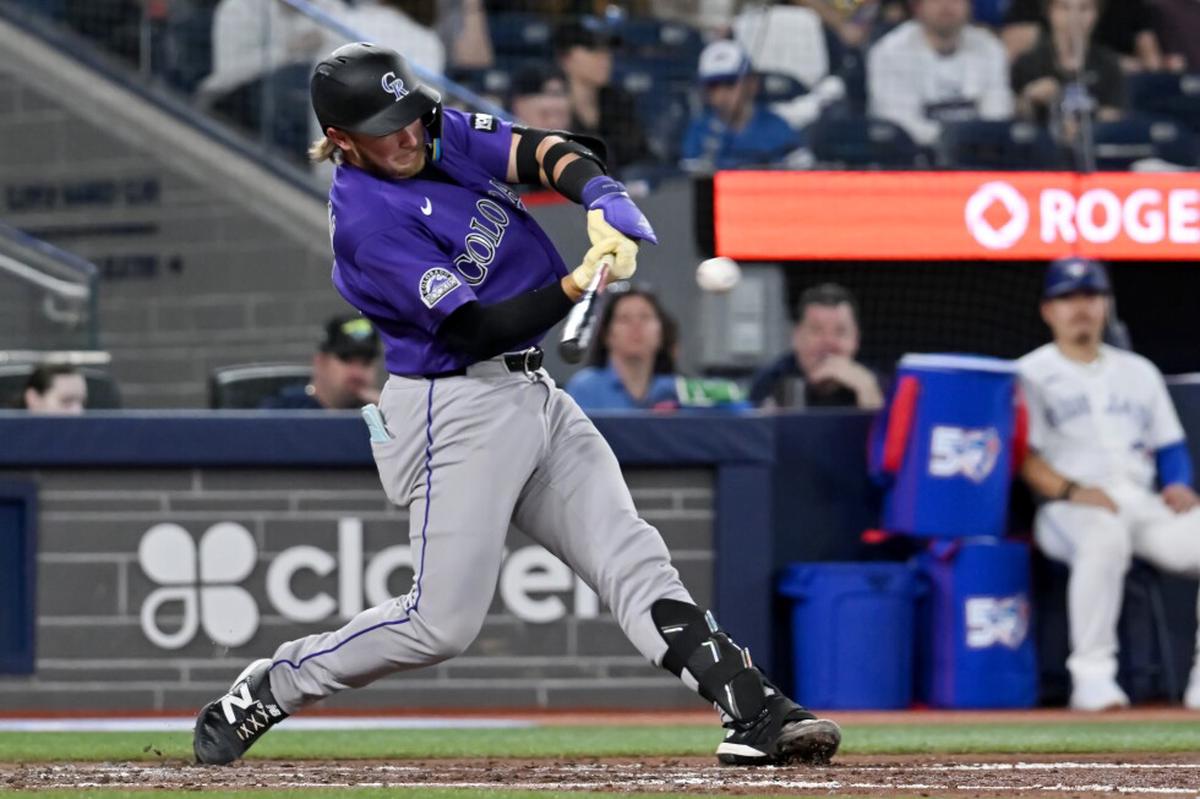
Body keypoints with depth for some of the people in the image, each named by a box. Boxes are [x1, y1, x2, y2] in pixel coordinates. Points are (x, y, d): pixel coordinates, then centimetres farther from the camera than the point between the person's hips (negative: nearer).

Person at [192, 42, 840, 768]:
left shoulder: (442, 134, 4)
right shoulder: (367, 222, -19)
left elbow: (549, 152, -7)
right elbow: (475, 327, -22)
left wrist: (602, 206, -27)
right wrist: (574, 287, -34)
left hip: (533, 395, 8)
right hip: (458, 410, -8)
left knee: (631, 557, -3)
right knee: (443, 623, -7)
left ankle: (754, 713, -11)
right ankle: (265, 691, 10)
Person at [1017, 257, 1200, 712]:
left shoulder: (1139, 372, 26)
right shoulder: (1030, 375, 10)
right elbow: (1024, 456, -2)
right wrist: (1069, 490, -19)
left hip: (1146, 504, 5)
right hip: (1068, 509, -5)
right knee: (1105, 538, -41)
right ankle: (1092, 676, -36)